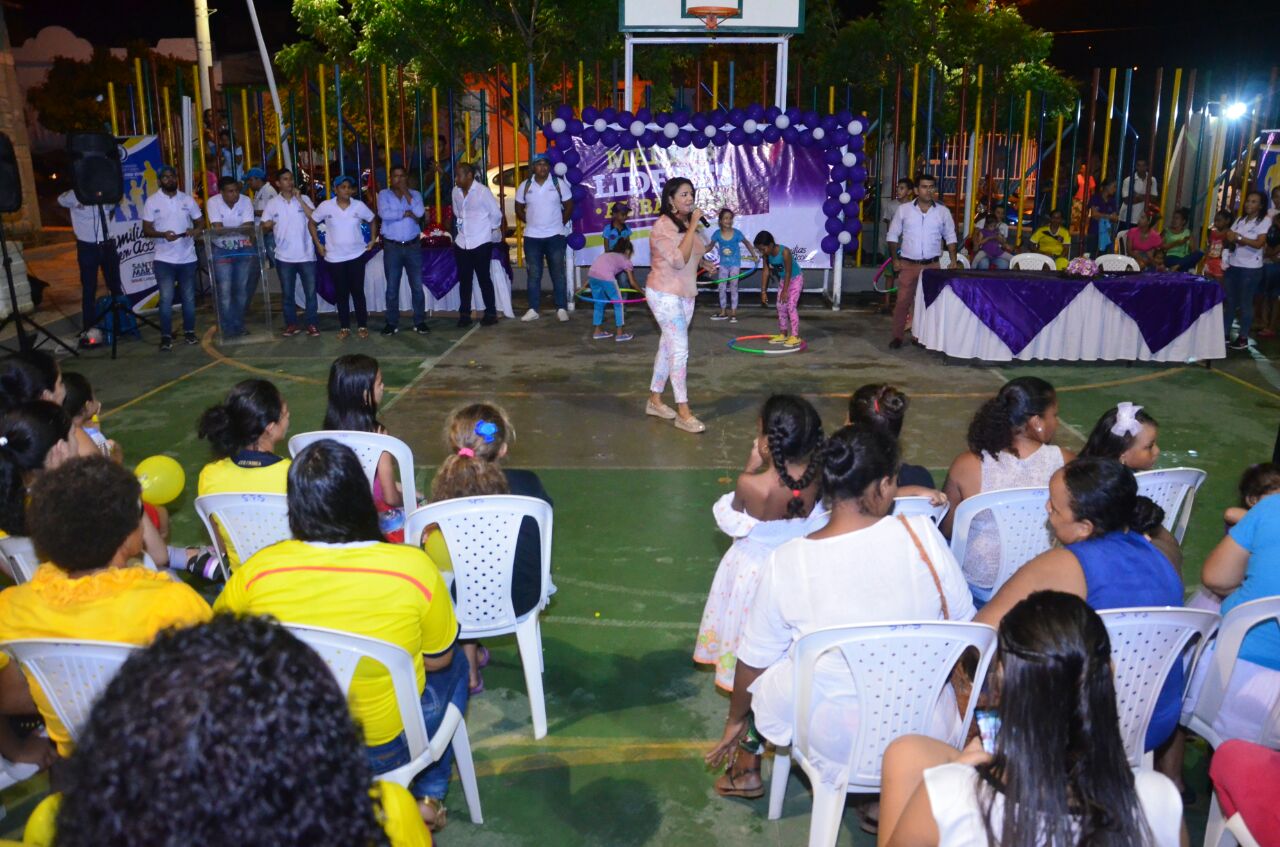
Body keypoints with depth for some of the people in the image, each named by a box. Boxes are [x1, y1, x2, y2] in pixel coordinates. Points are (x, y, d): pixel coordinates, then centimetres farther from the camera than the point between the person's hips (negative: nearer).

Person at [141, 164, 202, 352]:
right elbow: (146, 230, -2)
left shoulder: (187, 200, 6)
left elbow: (199, 222, 10)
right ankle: (166, 337, 0)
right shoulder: (151, 202, -1)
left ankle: (189, 332, 21)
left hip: (187, 257, 2)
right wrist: (163, 234, -22)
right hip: (164, 259, -2)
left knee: (189, 297, 9)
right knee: (166, 299, -6)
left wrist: (194, 230, -14)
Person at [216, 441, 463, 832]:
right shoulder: (414, 568, -24)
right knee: (455, 665, 25)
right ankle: (428, 796, 27)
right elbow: (439, 659, -8)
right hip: (385, 751, -2)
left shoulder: (256, 571, -19)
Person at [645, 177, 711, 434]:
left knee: (668, 347, 15)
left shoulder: (689, 224, 8)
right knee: (680, 350, -10)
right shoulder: (662, 226, -17)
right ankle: (683, 412, -6)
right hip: (665, 294, -8)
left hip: (686, 294, 8)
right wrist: (692, 228, -23)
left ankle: (655, 399, 27)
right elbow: (679, 260, -27)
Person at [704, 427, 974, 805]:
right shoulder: (920, 533, -18)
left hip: (834, 743, -1)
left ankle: (747, 772, 45)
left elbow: (753, 661, -5)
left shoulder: (787, 561, -18)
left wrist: (735, 722, 14)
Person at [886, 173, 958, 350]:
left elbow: (950, 237, 10)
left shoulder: (943, 212, 4)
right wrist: (895, 259, -2)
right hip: (908, 264, -1)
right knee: (903, 301, -2)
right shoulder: (904, 209, 0)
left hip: (931, 265, 2)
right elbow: (893, 235, 5)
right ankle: (897, 336, 7)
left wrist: (953, 260, 1)